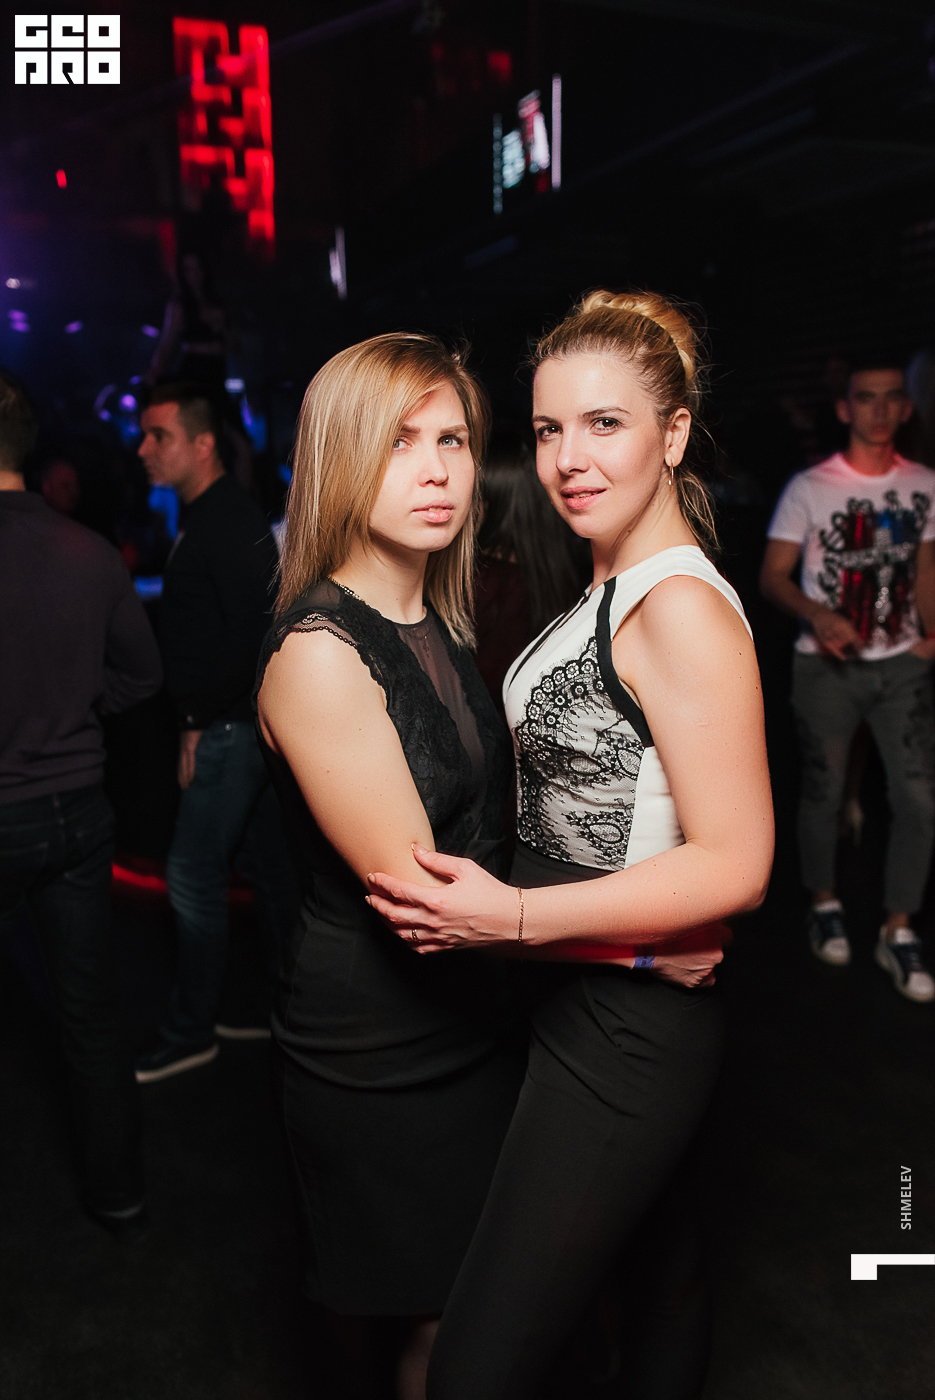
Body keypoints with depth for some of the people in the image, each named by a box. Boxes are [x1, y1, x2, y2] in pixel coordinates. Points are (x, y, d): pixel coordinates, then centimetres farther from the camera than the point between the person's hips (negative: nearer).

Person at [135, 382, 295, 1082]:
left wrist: (201, 721, -16)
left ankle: (191, 1029, 15)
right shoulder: (208, 517, 14)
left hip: (230, 729, -10)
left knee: (193, 873, -1)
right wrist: (199, 719, 11)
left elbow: (254, 633, -23)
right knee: (272, 860, 15)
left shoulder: (231, 522, -17)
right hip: (241, 726, 10)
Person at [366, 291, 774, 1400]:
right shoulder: (613, 592, 9)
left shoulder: (682, 607, -19)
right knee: (664, 1277, 28)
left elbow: (735, 865, -22)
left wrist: (512, 918, -23)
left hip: (623, 1032, -9)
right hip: (598, 1009, 9)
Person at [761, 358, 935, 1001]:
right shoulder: (810, 487, -5)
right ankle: (825, 903, 30)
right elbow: (773, 576, -7)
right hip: (828, 665, -3)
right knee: (824, 790, 7)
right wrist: (818, 616, -26)